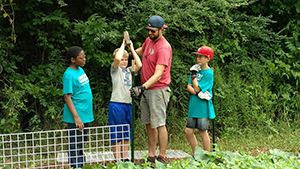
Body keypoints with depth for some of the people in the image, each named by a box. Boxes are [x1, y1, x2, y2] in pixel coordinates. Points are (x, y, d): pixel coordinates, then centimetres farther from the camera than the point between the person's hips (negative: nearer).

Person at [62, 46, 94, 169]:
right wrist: (76, 117, -22)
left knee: (81, 144, 16)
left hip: (85, 116, 9)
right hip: (76, 118, -9)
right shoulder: (69, 75, -15)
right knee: (75, 146, -2)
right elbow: (67, 97, -18)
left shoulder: (80, 70, 12)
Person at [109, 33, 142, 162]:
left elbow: (139, 64, -4)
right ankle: (117, 160, 2)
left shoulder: (129, 70, 14)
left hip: (128, 104, 6)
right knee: (117, 134, -1)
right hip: (116, 104, -6)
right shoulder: (115, 69, 0)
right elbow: (117, 58, -20)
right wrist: (123, 44, -8)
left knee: (127, 134, 11)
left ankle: (125, 158, 20)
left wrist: (131, 48, 0)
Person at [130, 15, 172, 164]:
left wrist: (143, 87, -38)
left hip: (157, 90, -8)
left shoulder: (164, 48, -19)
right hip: (145, 89, 9)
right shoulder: (149, 40, 8)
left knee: (159, 124, -6)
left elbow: (158, 74, -28)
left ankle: (162, 158, 0)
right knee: (149, 124, 10)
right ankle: (151, 156, 15)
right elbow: (141, 51, 34)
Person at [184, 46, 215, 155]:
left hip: (203, 107, -7)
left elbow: (197, 88, -15)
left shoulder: (208, 73, -10)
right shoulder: (196, 69, 11)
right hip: (193, 105, 7)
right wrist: (197, 93, -13)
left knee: (202, 132, -1)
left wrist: (193, 75, -7)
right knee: (188, 131, 6)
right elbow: (189, 87, 4)